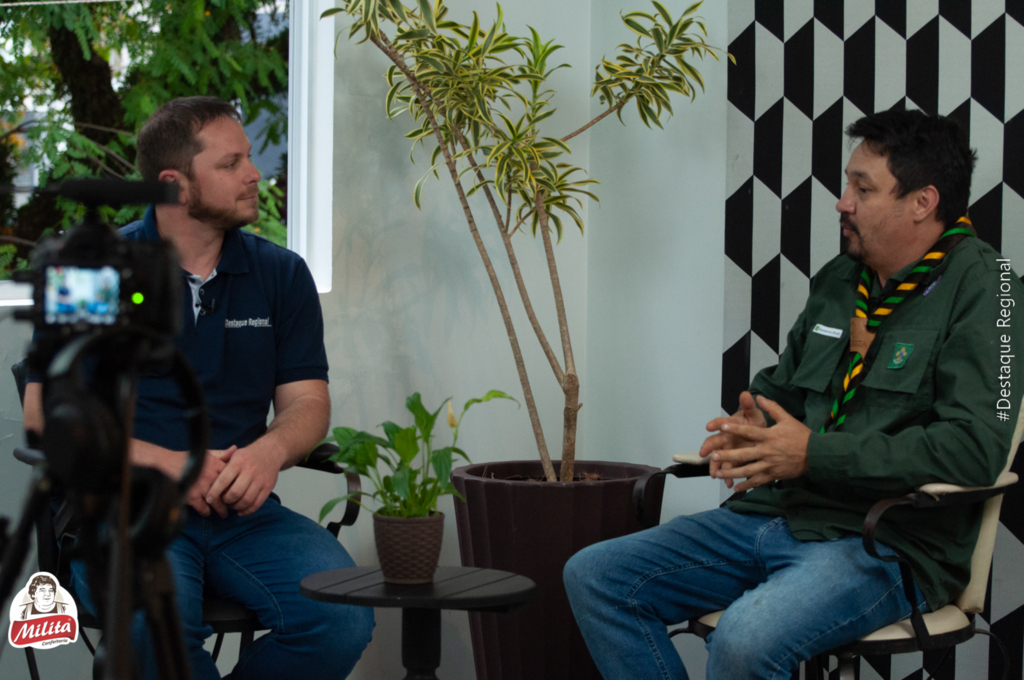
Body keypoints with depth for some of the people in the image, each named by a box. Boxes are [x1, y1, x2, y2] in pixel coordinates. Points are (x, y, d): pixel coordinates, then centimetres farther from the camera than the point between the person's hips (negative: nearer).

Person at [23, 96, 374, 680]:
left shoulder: (282, 274, 12)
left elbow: (307, 401, 10)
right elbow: (45, 411, -4)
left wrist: (270, 450, -15)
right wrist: (169, 464, -16)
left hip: (243, 510, 3)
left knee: (343, 619, -24)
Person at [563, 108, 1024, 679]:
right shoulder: (839, 279, 16)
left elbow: (974, 448, -20)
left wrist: (814, 454, -18)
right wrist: (750, 428, 4)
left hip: (890, 542, -8)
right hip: (772, 517, 9)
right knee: (594, 577, -2)